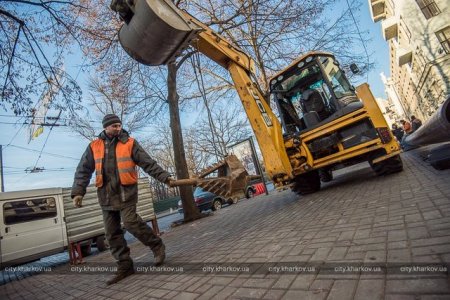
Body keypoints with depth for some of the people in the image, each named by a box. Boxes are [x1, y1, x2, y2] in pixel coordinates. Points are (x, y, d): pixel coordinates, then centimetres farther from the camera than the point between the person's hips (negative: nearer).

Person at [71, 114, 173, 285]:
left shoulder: (129, 143, 1)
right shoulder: (94, 146, 9)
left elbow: (148, 163, -3)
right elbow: (83, 170, 9)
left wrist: (163, 177, -9)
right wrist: (78, 191, -2)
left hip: (126, 191, -4)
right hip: (106, 195, 4)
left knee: (131, 223, -15)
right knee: (112, 232, 6)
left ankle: (157, 246, 7)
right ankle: (125, 266, 19)